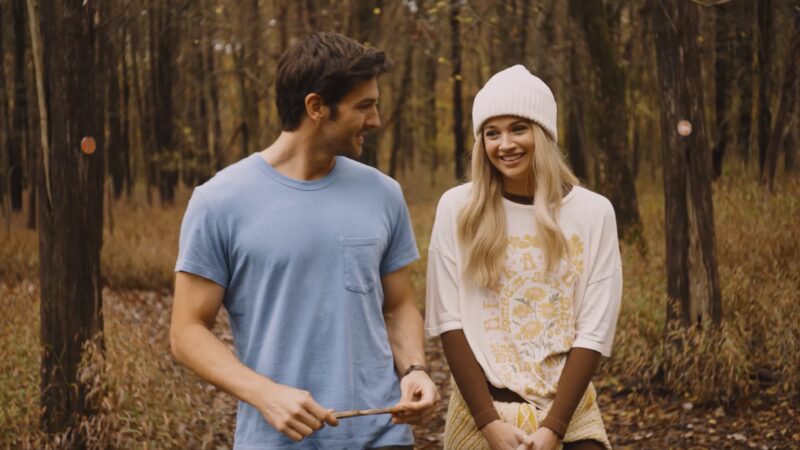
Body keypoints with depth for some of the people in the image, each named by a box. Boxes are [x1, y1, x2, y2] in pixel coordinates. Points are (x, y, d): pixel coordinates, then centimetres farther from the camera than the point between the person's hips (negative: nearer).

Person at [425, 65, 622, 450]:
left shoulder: (594, 212, -3)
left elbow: (595, 331, -5)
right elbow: (449, 320, -5)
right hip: (482, 409, 0)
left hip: (570, 412, 0)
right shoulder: (458, 209, -4)